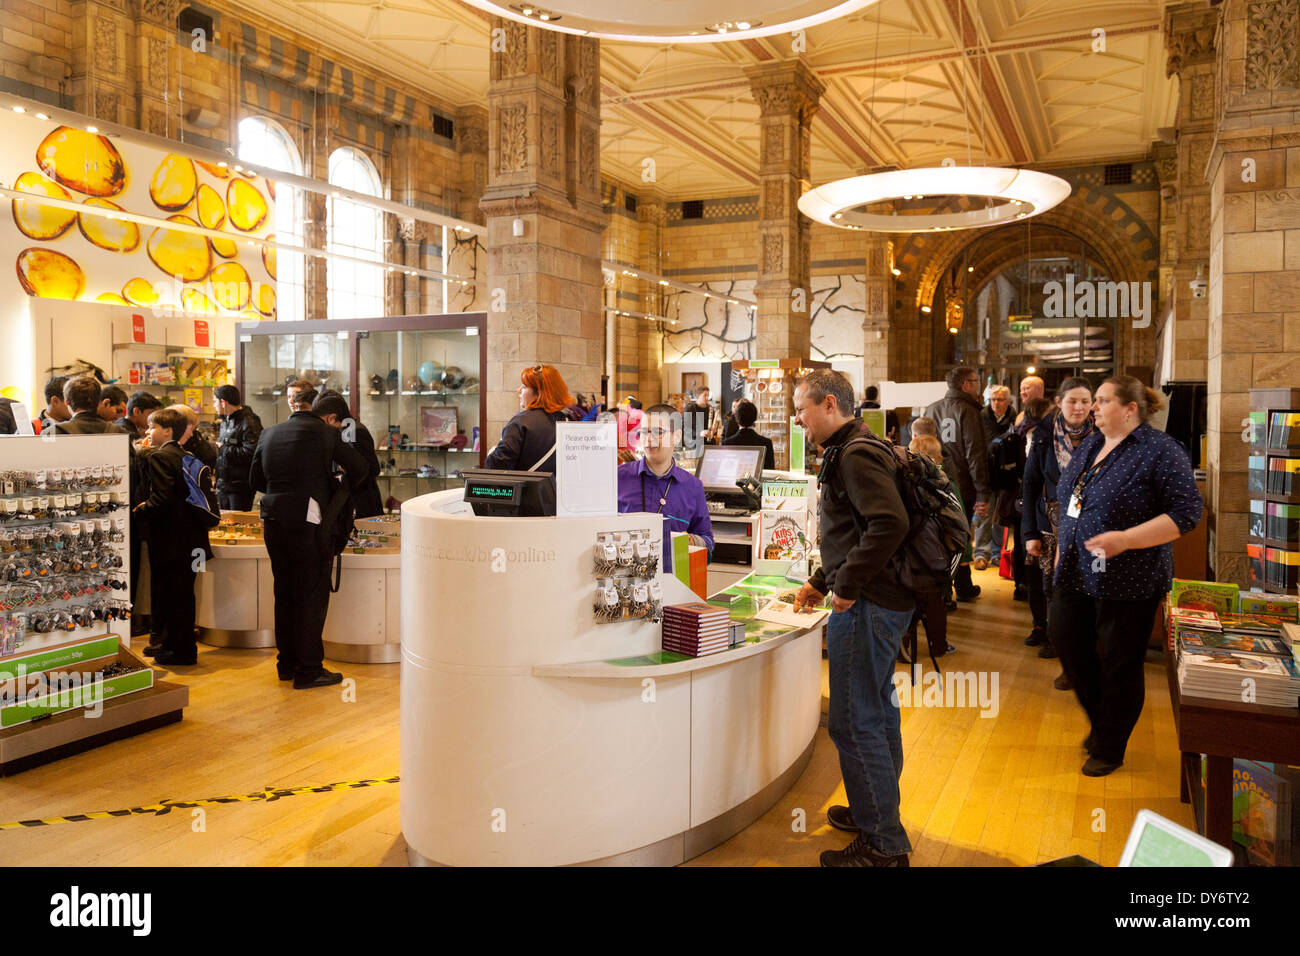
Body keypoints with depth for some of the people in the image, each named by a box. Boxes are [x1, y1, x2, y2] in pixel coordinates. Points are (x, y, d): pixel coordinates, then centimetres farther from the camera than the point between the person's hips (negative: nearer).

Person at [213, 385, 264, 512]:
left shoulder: (248, 422, -14)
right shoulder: (225, 421, 17)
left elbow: (250, 453, -25)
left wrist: (223, 448, -16)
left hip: (240, 486, -9)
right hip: (223, 485, 9)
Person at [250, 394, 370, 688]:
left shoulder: (269, 433, 12)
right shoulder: (324, 432, -3)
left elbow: (255, 481, 16)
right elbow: (359, 469, -2)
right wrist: (340, 491, 17)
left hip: (272, 520, 6)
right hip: (306, 521, -6)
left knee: (284, 592, 15)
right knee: (311, 595, 1)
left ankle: (287, 664, 25)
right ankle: (308, 670, 5)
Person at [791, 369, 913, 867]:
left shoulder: (855, 455, -17)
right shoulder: (849, 452, 17)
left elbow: (890, 523, -30)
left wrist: (847, 584, -23)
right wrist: (821, 582, 21)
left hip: (867, 606, -11)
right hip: (882, 601, 11)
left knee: (854, 722, -5)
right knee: (877, 709, 21)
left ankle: (883, 844, 4)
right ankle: (879, 812, 37)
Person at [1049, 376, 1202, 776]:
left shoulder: (1160, 451, -13)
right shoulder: (1090, 445, 10)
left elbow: (1187, 511, -18)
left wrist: (1125, 539, -26)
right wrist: (1061, 549, 17)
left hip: (1126, 583, -7)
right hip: (1076, 576, 7)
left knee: (1119, 665, 5)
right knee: (1065, 639, 11)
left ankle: (1109, 749, 23)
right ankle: (1102, 722, 34)